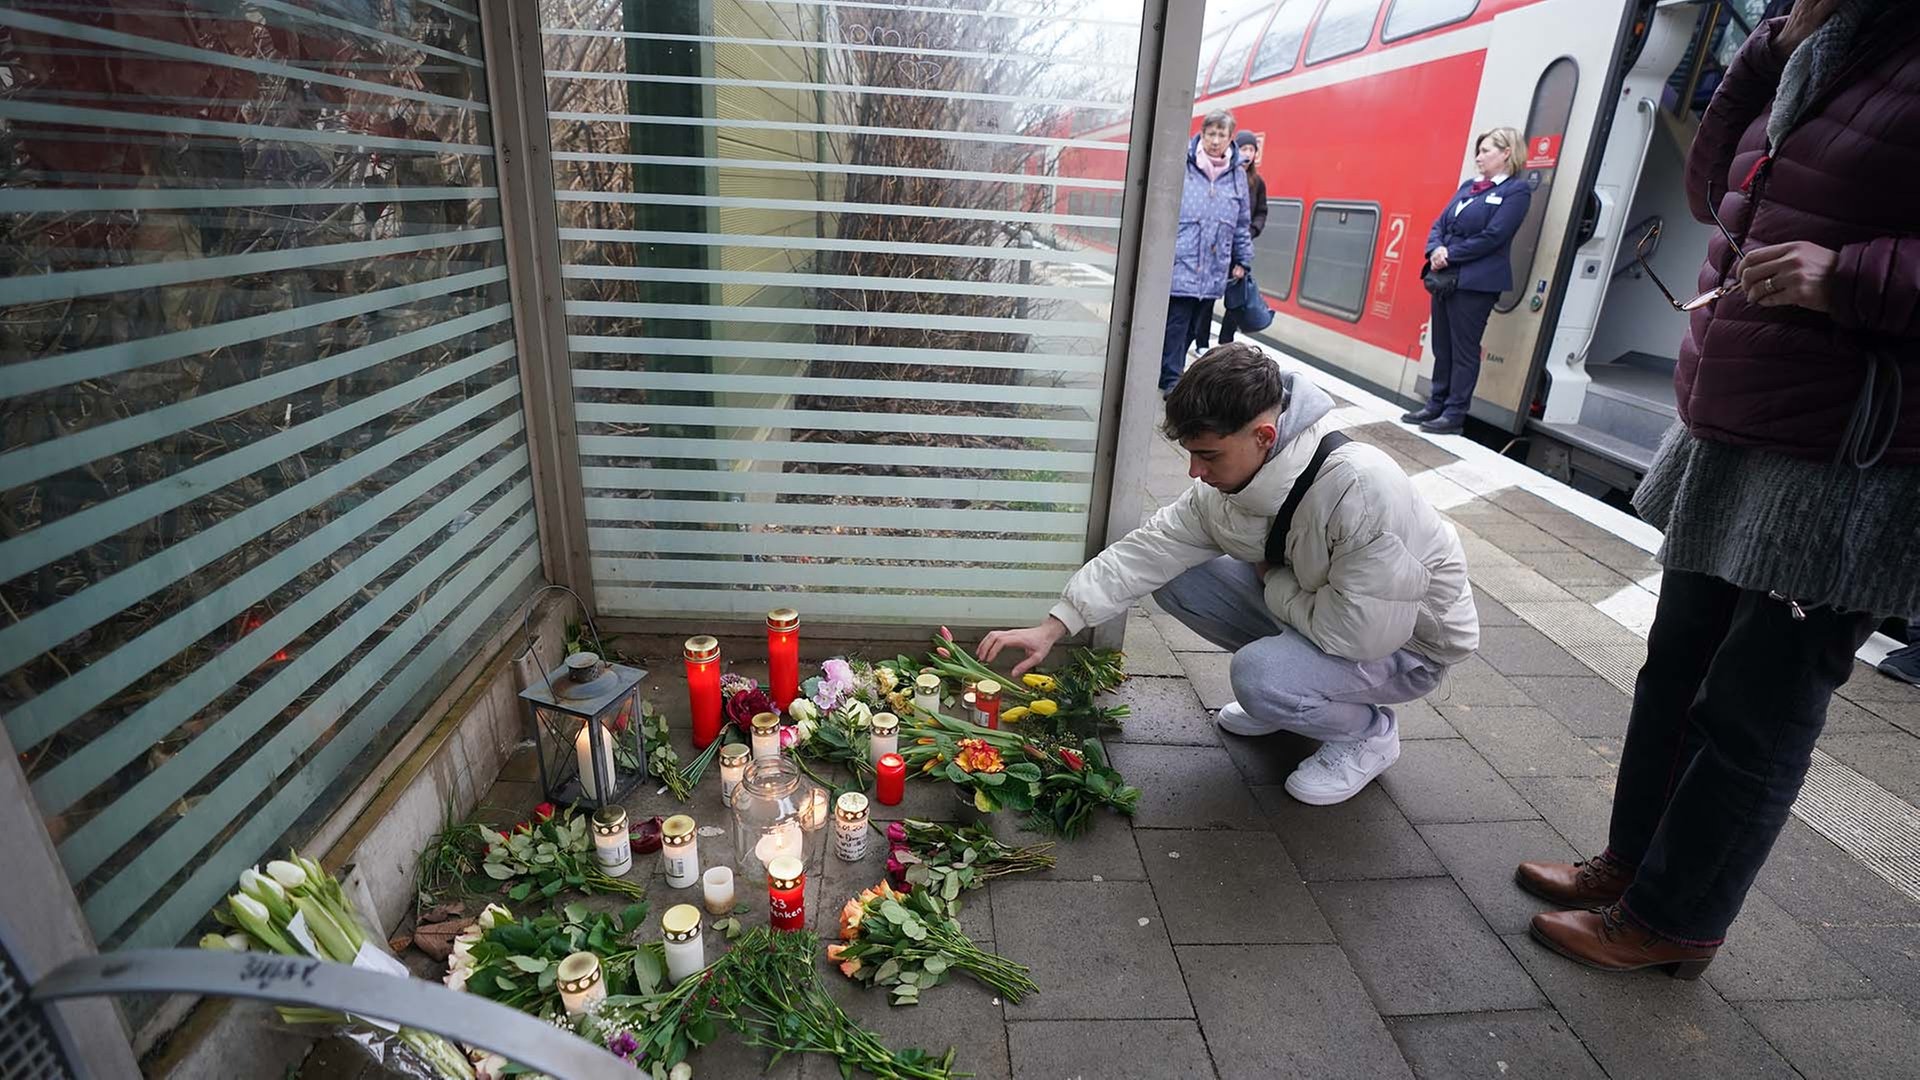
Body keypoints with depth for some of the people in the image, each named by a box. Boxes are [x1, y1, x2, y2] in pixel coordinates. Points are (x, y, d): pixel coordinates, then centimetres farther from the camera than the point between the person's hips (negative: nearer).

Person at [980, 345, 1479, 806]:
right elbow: (1147, 551, -10)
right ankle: (1283, 694, 10)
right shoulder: (1225, 484, -14)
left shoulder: (1361, 488, -37)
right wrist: (1052, 627, -14)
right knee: (1177, 580, -7)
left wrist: (1274, 583, -19)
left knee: (1259, 676, -33)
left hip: (1406, 642, -7)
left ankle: (1368, 732, 1)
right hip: (1312, 607, 7)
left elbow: (1363, 632, -36)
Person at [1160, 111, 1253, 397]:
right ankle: (1171, 381, 4)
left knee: (1193, 327, 9)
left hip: (1213, 272, 5)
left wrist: (1242, 260, 19)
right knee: (1175, 324, -5)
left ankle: (1171, 374, 21)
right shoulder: (1182, 166, -2)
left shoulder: (1238, 176, 12)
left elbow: (1243, 224, 19)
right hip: (1180, 264, -4)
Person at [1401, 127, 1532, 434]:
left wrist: (1450, 255, -13)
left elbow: (1492, 237, -15)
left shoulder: (1517, 190, -5)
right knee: (1442, 347, 12)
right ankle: (1436, 405, 20)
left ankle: (1455, 414, 4)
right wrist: (1436, 250, -8)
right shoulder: (1468, 186, 17)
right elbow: (1439, 224, 11)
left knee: (1463, 350, -2)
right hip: (1444, 278, 7)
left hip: (1476, 282, -7)